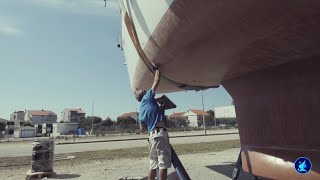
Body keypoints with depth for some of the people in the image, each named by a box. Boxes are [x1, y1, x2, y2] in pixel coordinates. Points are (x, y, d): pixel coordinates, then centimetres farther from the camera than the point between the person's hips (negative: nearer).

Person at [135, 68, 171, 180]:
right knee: (163, 164, -5)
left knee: (154, 164, 14)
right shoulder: (147, 98, 1)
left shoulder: (141, 110, 20)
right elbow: (157, 80, 0)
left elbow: (142, 129, 17)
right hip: (160, 133, -8)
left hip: (152, 135, 8)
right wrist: (157, 69, 16)